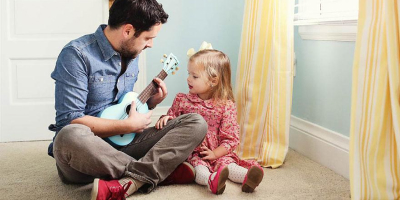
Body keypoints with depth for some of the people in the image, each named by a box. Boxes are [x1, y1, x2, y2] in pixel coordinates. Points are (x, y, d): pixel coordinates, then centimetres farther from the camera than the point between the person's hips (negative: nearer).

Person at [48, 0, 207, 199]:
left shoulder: (131, 54, 10)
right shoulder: (77, 54, -15)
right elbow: (70, 121, -22)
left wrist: (150, 102, 4)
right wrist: (129, 125, -16)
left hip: (121, 143, 7)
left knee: (196, 123, -11)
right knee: (71, 136, -42)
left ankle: (125, 184, -32)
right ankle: (157, 171, -22)